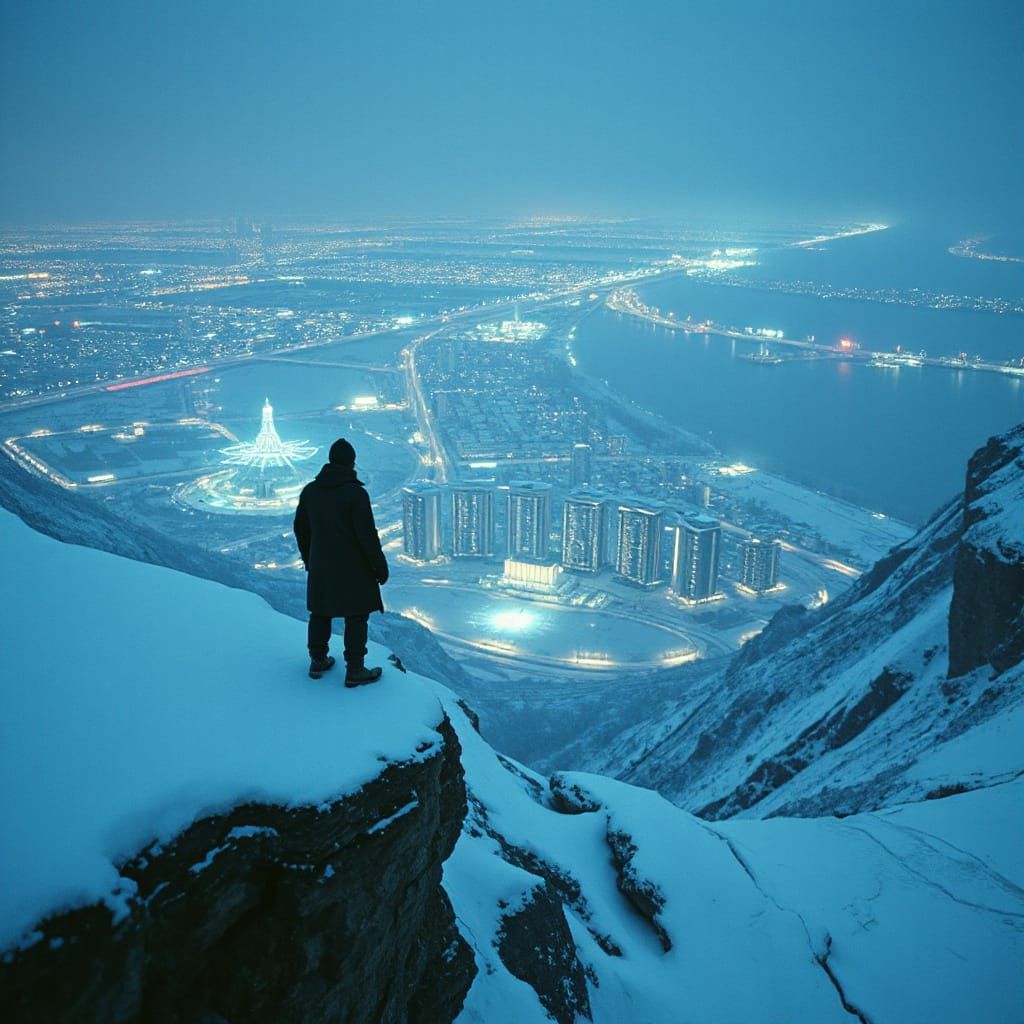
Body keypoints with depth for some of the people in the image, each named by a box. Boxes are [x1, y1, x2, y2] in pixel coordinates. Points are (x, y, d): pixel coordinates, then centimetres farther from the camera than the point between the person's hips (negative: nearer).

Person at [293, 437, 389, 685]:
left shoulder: (310, 490, -1)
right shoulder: (356, 493, -20)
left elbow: (301, 528, 8)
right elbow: (368, 534, -20)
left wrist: (308, 559, 22)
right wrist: (380, 567, -9)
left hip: (321, 565, 6)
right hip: (353, 566, -6)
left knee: (320, 611, 18)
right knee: (357, 615, 4)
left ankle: (318, 661, 29)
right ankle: (354, 671, 9)